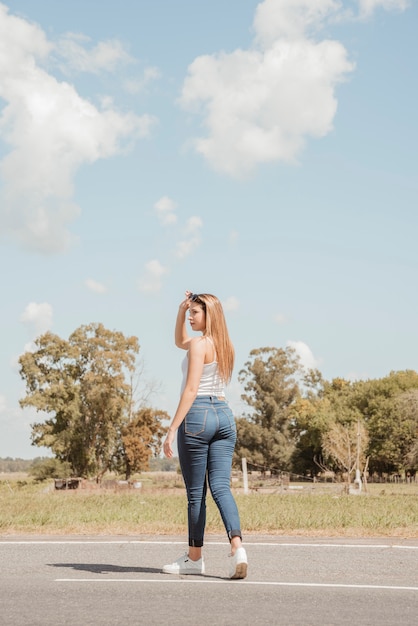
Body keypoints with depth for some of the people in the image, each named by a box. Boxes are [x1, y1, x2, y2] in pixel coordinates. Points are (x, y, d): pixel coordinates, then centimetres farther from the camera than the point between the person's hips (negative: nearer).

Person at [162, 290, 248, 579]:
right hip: (224, 416, 8)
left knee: (196, 492, 3)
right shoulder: (224, 344, 15)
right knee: (221, 487, 0)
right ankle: (237, 547, -20)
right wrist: (181, 311, 18)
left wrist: (172, 430, -17)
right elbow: (181, 342, 32)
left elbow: (190, 390, -16)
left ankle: (194, 558, 15)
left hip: (197, 416, -8)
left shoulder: (200, 344, -9)